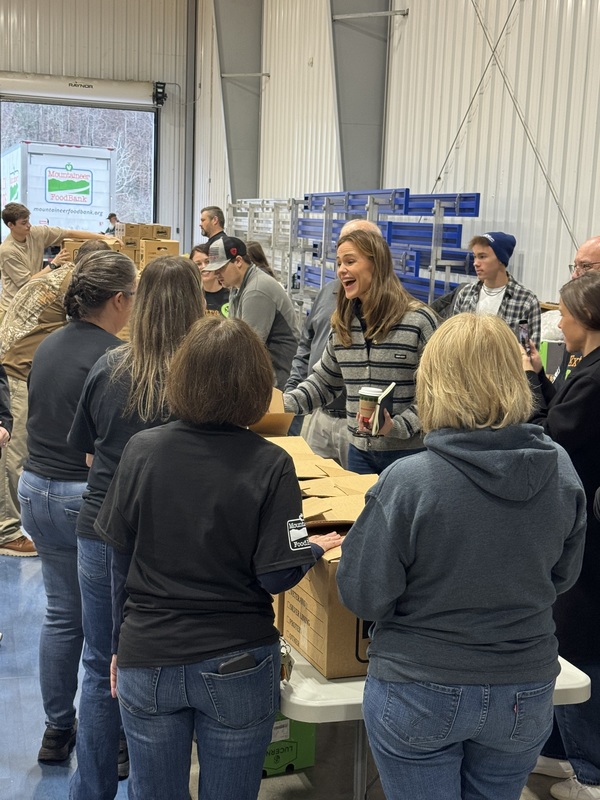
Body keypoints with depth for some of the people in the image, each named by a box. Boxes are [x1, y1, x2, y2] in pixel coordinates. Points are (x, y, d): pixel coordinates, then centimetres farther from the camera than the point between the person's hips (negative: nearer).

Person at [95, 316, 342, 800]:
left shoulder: (142, 450, -8)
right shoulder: (270, 465, -15)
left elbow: (120, 556, 1)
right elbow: (277, 575, -14)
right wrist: (315, 549, 8)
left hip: (146, 657, 2)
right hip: (236, 667, -1)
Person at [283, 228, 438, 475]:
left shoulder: (418, 321, -11)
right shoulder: (343, 325, 7)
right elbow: (324, 381, 14)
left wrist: (398, 426, -22)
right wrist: (283, 404, -1)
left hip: (409, 451, -5)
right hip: (360, 451, 5)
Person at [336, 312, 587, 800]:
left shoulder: (407, 482, -23)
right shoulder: (561, 471, -9)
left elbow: (364, 597, -15)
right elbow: (563, 576, 5)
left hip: (419, 696, -4)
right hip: (526, 697, 4)